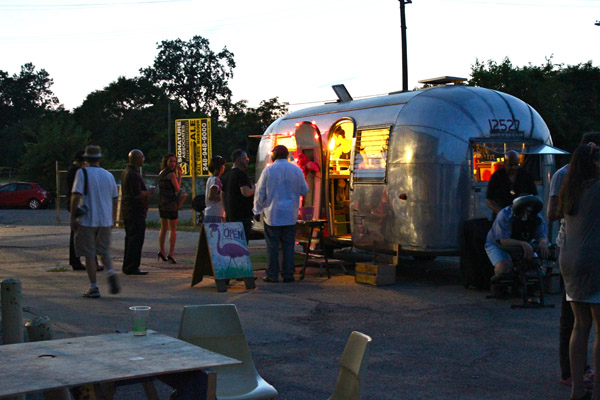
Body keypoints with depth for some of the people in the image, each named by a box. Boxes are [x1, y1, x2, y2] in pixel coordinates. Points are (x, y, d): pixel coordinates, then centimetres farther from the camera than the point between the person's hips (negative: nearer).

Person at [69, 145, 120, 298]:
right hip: (105, 221, 4)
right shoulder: (108, 175, 10)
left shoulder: (82, 173, -6)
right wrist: (112, 219, 22)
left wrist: (73, 218, -9)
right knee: (104, 251, 16)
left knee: (89, 254, 2)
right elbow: (115, 199, 14)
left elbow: (76, 196, -14)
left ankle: (93, 288, 2)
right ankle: (111, 273, -11)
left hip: (87, 221, -4)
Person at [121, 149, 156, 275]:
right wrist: (149, 191, -9)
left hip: (127, 211, 11)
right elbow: (137, 194, -24)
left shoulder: (126, 172, 15)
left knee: (130, 238, 16)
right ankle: (132, 267, -6)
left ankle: (127, 266, 21)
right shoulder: (133, 175, -19)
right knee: (136, 240, -7)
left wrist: (147, 191, 16)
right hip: (135, 211, -11)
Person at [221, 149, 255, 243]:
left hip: (230, 216, 9)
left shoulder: (226, 175, 16)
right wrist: (254, 189, -5)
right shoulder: (241, 174, -13)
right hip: (242, 216, -9)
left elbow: (222, 194, 21)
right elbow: (246, 192, -24)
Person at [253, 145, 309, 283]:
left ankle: (272, 275, 5)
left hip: (272, 214, -2)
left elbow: (260, 193, -2)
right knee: (288, 245, 6)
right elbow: (304, 190, 9)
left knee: (272, 245, 3)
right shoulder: (297, 170, 1)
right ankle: (288, 274, 6)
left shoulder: (268, 170, -5)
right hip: (290, 215, 2)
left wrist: (258, 210, 13)